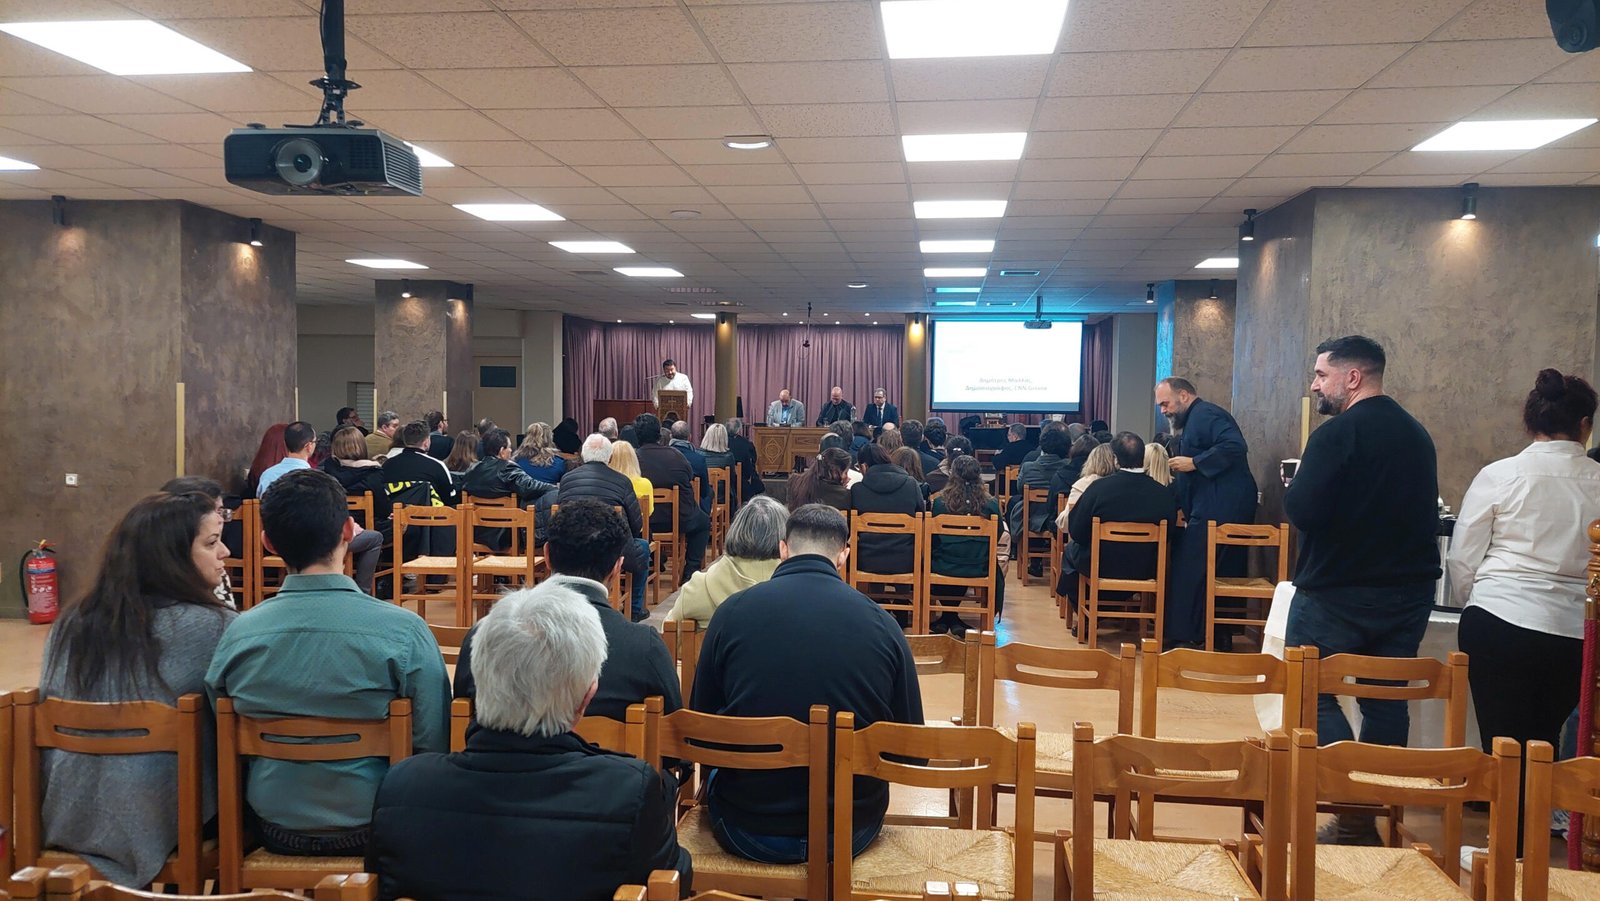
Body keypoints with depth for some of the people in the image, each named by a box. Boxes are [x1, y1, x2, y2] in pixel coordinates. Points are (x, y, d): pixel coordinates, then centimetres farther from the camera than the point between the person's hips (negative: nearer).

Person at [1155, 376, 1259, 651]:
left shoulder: (1205, 415, -11)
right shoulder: (1196, 419, 22)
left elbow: (1235, 446, -26)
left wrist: (1194, 463, -21)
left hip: (1218, 512, -11)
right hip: (1227, 510, 11)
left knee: (1190, 574, -7)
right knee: (1223, 574, 13)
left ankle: (1185, 636, -3)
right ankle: (1221, 636, 18)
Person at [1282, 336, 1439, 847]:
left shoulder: (1337, 433, -16)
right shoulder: (1416, 434, 11)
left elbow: (1302, 511, -23)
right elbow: (1425, 513, 19)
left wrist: (1296, 490, -3)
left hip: (1338, 591, -7)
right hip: (1409, 590, 8)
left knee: (1312, 694, 1)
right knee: (1386, 701, 14)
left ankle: (1355, 815, -8)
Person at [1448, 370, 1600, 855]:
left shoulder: (1500, 475, -3)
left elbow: (1461, 562, 1)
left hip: (1499, 621, -2)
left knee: (1505, 744, 4)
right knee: (1543, 746, 17)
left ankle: (1513, 849, 8)